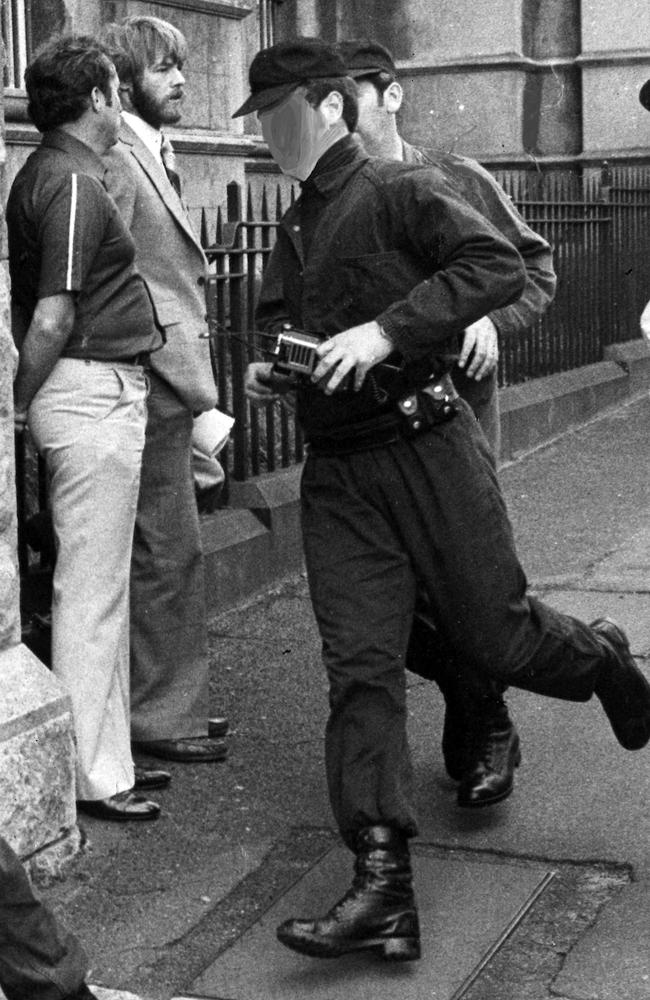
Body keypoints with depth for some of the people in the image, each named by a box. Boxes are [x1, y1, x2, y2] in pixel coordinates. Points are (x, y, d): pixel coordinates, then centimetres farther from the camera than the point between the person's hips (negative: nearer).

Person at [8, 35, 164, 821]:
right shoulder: (74, 184, -15)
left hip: (102, 394, 10)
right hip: (94, 393, -10)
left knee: (101, 587, 16)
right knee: (92, 590, -3)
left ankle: (105, 752, 27)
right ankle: (90, 777, 7)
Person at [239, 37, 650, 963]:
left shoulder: (403, 192, -5)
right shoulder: (293, 233, 18)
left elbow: (500, 266, -18)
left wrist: (388, 328, -25)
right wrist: (267, 373, 6)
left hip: (426, 448, -5)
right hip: (335, 471, 6)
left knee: (493, 634, 3)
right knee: (360, 668, -4)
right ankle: (383, 887, -4)